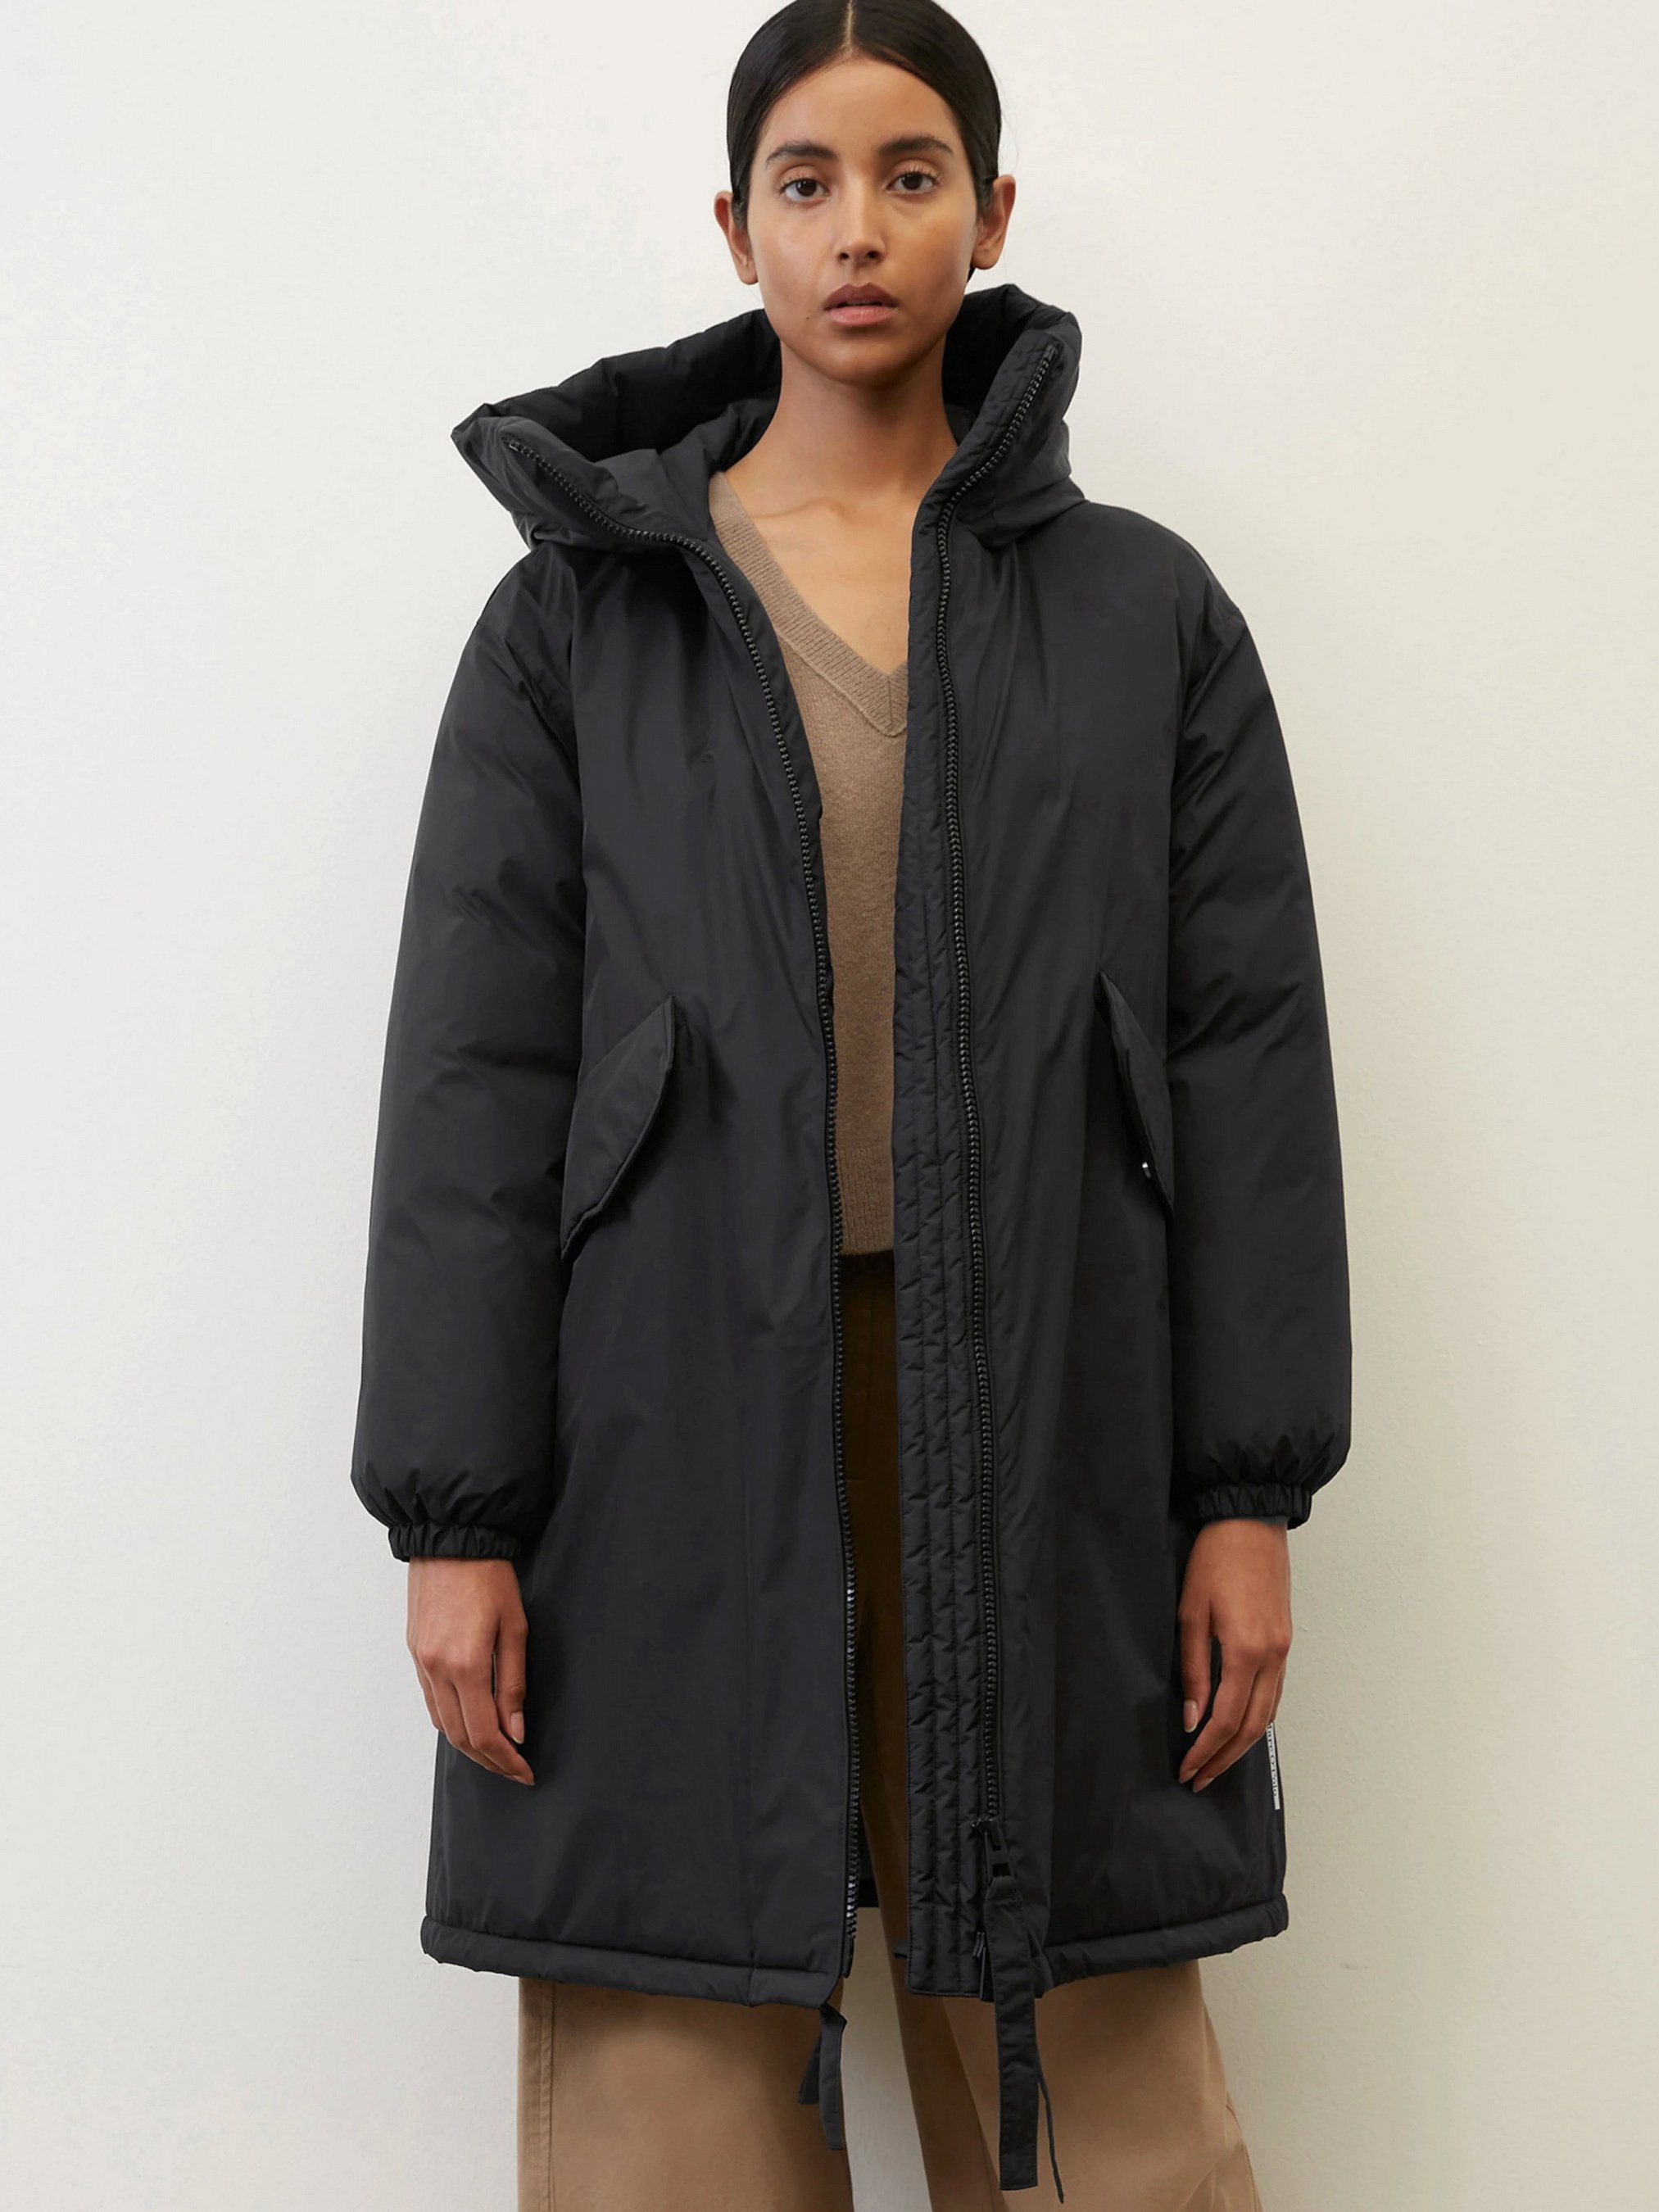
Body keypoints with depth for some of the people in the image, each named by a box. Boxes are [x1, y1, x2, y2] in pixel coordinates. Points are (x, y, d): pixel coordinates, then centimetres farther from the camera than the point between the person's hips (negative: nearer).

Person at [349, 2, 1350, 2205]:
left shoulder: (1145, 613, 10)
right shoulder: (578, 614, 8)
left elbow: (1250, 1052, 6)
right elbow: (474, 1071, 3)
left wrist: (1251, 1493, -1)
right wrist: (453, 1516, -3)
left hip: (1046, 1423, 1)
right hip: (683, 1431, 0)